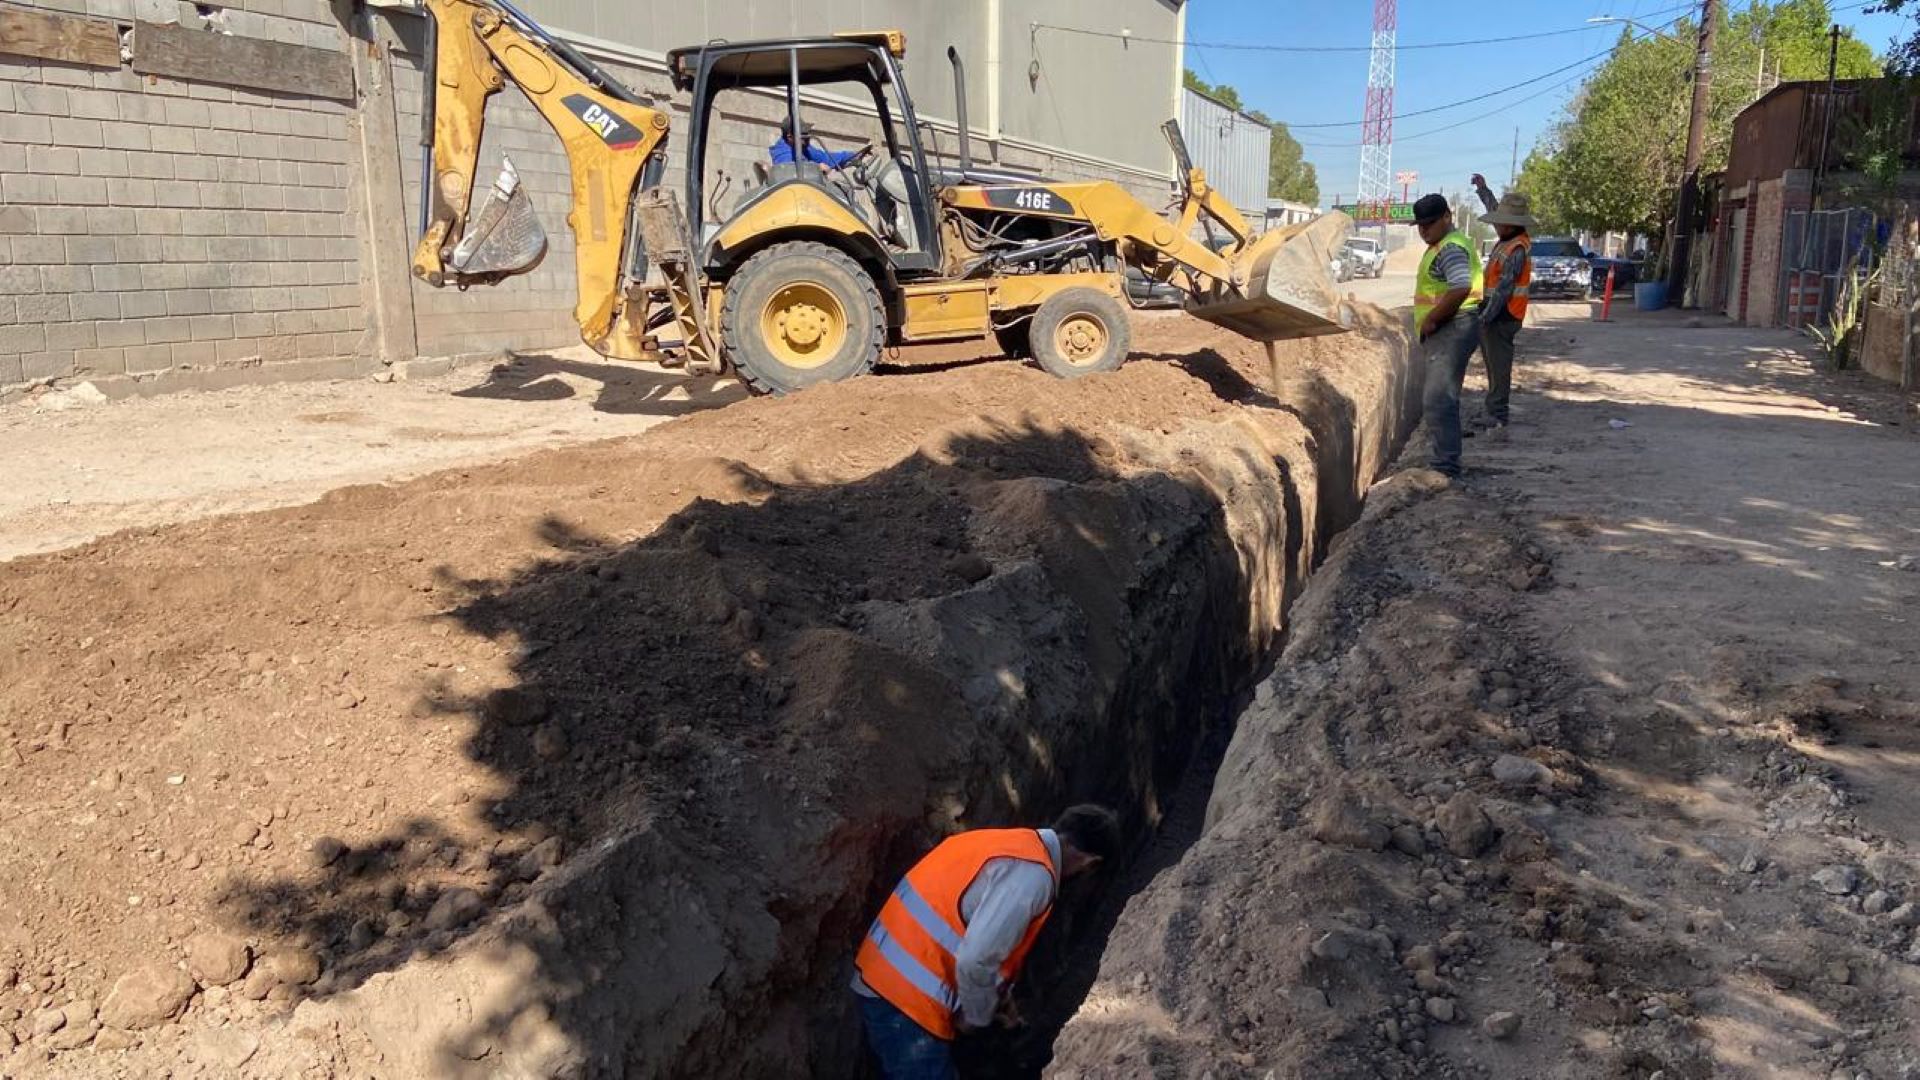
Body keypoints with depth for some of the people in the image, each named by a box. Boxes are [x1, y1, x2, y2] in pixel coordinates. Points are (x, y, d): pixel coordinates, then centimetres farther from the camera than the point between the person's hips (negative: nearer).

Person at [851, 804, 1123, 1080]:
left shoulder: (1011, 843, 13)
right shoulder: (1033, 874, -17)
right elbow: (975, 960, -25)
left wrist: (997, 999, 28)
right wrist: (977, 1016, -7)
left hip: (888, 977, 9)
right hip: (909, 996, -9)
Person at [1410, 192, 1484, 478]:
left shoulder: (1450, 248, -16)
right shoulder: (1441, 246, 20)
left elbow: (1460, 289, -30)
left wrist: (1431, 319, -21)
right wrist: (1430, 325, 18)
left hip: (1452, 332, -12)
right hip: (1443, 333, 12)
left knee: (1438, 400, -16)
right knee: (1442, 400, 19)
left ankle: (1446, 467, -16)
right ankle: (1448, 463, 30)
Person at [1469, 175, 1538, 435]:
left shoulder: (1517, 250, -18)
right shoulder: (1508, 240, 11)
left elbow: (1504, 287, -23)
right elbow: (1495, 209, 30)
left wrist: (1487, 316, -26)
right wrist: (1483, 189, 40)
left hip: (1501, 316, -10)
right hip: (1494, 313, 10)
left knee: (1498, 367, -9)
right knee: (1493, 365, 15)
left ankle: (1498, 418, -9)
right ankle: (1495, 413, 23)